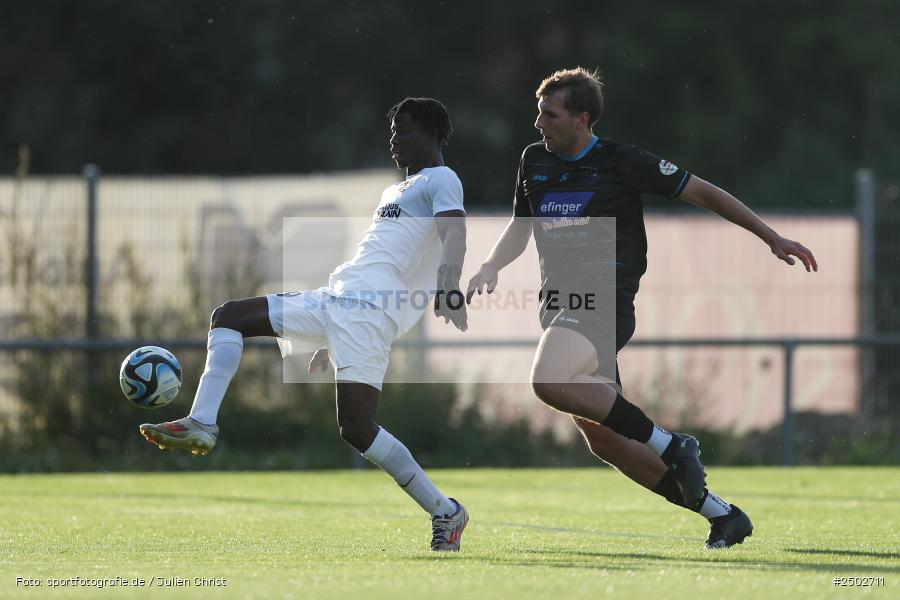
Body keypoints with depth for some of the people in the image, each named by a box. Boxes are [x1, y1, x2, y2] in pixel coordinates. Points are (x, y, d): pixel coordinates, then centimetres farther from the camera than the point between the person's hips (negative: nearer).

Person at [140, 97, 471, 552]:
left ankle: (444, 512, -9)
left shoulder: (441, 181, 2)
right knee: (228, 316, 5)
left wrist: (448, 287, -39)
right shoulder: (394, 191, 31)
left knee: (356, 427, -20)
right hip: (336, 299, 10)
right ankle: (202, 425, -8)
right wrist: (330, 340, 38)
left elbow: (454, 233, -18)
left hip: (369, 307, -10)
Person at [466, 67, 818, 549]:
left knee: (549, 382, -34)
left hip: (605, 299, -7)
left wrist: (772, 238, -1)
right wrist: (490, 267, 5)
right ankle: (722, 515, 15)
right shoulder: (534, 161, 11)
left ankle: (670, 446, -20)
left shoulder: (622, 162, -6)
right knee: (604, 442, 4)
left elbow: (702, 192, 0)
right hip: (559, 305, 7)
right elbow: (519, 228, 25)